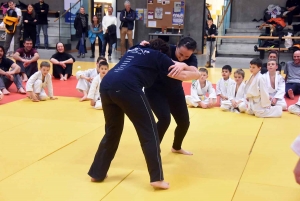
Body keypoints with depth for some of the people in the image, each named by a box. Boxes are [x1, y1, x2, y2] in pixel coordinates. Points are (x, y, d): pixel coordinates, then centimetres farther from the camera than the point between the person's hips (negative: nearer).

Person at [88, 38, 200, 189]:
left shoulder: (134, 49, 35)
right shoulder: (158, 56, 18)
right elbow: (183, 76, 19)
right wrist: (197, 74, 42)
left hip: (106, 84, 7)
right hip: (126, 87, -7)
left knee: (112, 130, 23)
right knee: (148, 132, 4)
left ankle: (97, 173, 29)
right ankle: (157, 178, 6)